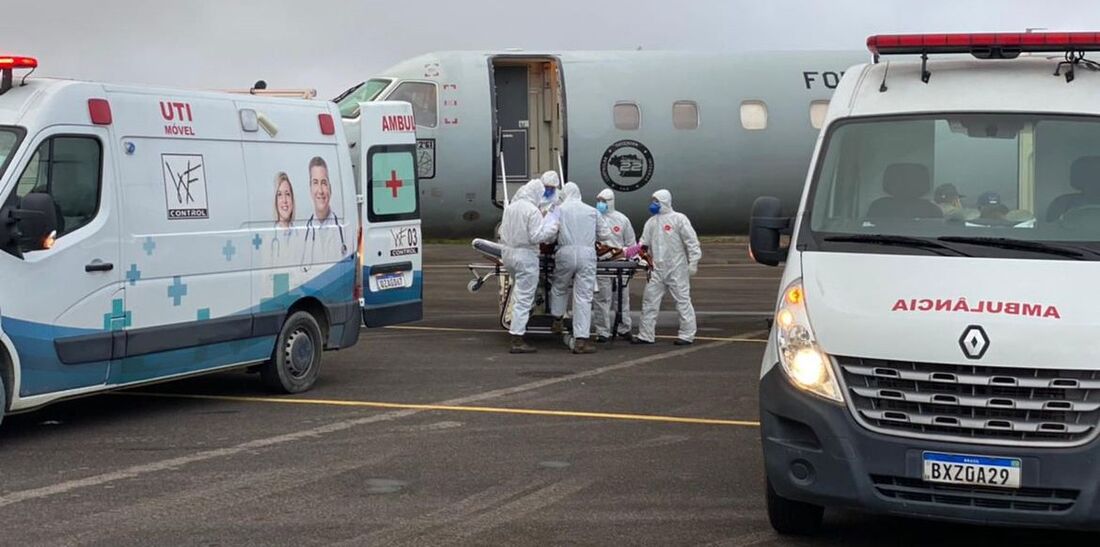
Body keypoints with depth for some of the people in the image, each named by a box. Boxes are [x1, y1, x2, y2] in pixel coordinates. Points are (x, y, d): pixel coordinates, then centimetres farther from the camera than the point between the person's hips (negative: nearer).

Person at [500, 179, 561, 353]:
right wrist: (553, 223, -11)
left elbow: (503, 232, 16)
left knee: (518, 293, 25)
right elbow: (538, 236, -19)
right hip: (526, 256, -8)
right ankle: (517, 341, -6)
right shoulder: (532, 211, -17)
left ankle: (516, 328, 32)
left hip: (508, 253, 8)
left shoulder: (510, 207, 8)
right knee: (524, 298, -5)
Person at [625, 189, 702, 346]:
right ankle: (646, 335, 12)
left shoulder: (679, 219, -4)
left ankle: (687, 334, 5)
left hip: (676, 269, -6)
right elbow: (643, 243, 10)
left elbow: (691, 241, -8)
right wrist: (626, 252, -5)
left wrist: (693, 262, -13)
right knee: (649, 300, 6)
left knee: (683, 300, -2)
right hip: (657, 269, 6)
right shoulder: (651, 222, 14)